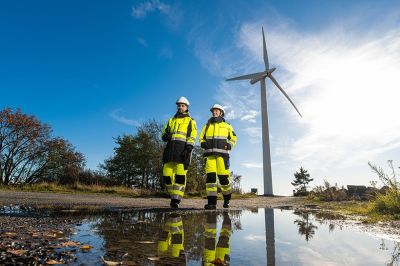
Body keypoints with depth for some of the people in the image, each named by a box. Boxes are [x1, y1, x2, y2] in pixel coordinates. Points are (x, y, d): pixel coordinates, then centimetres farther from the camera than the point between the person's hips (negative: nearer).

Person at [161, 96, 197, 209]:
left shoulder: (190, 121, 13)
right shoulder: (171, 120, 27)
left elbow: (192, 136, 0)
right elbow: (164, 133, 25)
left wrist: (189, 148, -15)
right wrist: (165, 136, -1)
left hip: (183, 149, -4)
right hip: (170, 148, 4)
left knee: (180, 175, -11)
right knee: (167, 175, -2)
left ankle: (176, 200, -9)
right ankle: (174, 194, 16)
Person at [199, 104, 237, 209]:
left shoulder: (227, 126, 15)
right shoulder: (207, 125, 20)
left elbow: (234, 138, 18)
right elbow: (201, 138, 23)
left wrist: (229, 145, -2)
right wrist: (203, 143, 0)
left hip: (222, 153, -1)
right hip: (210, 153, 2)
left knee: (223, 176, -8)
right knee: (210, 176, -11)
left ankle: (226, 199, 17)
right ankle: (212, 202, -12)